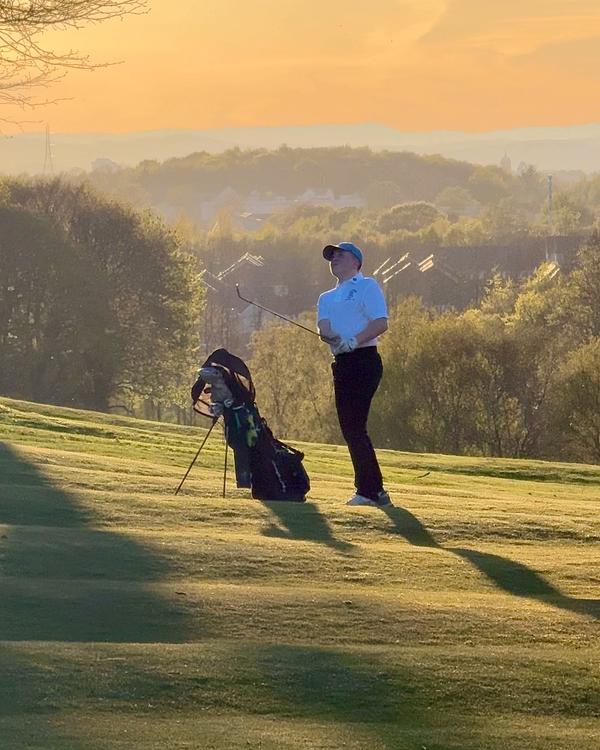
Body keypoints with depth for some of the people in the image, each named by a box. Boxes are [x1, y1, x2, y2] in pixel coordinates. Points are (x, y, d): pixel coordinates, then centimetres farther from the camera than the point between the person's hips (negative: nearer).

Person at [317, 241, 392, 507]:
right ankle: (373, 489, 9)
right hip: (341, 364, 8)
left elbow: (381, 323, -10)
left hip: (364, 359, -8)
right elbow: (323, 327, 5)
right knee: (349, 427, 4)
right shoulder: (327, 298, 25)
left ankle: (370, 490, -14)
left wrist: (353, 341, -22)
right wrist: (331, 336, -19)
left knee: (354, 425, -15)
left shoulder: (367, 286, 3)